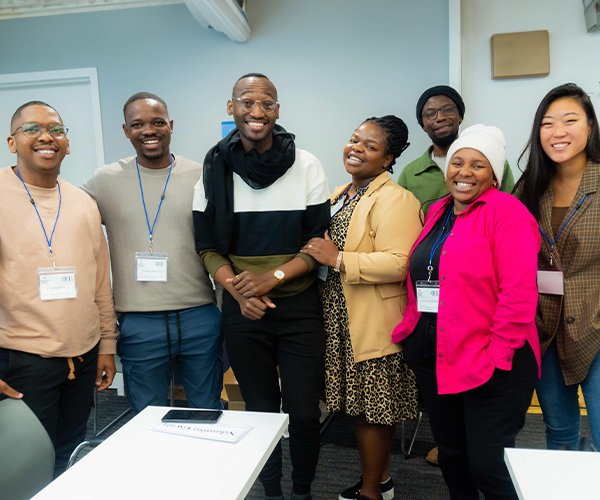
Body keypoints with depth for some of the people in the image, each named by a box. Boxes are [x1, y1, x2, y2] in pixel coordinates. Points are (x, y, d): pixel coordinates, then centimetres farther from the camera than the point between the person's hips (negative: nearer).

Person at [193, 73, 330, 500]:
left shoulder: (306, 166, -2)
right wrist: (238, 289, -14)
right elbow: (208, 247, 3)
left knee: (303, 413, 4)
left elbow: (318, 243, -3)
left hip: (299, 308, -1)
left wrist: (271, 277, -17)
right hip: (242, 310, 1)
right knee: (260, 410, 14)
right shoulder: (214, 169, 1)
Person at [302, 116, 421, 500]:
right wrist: (320, 253, 8)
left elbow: (398, 264, -27)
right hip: (342, 320, 9)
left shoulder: (394, 200, -15)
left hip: (374, 324, -8)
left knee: (370, 409, 4)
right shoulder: (341, 195, 15)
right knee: (364, 405, 18)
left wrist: (338, 259, -23)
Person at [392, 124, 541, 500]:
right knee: (450, 454, 19)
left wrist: (498, 355, -18)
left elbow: (518, 293, -17)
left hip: (490, 364, -7)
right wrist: (410, 329, 10)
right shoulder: (437, 212, 12)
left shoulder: (507, 212, -10)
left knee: (488, 467, 0)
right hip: (433, 357, 7)